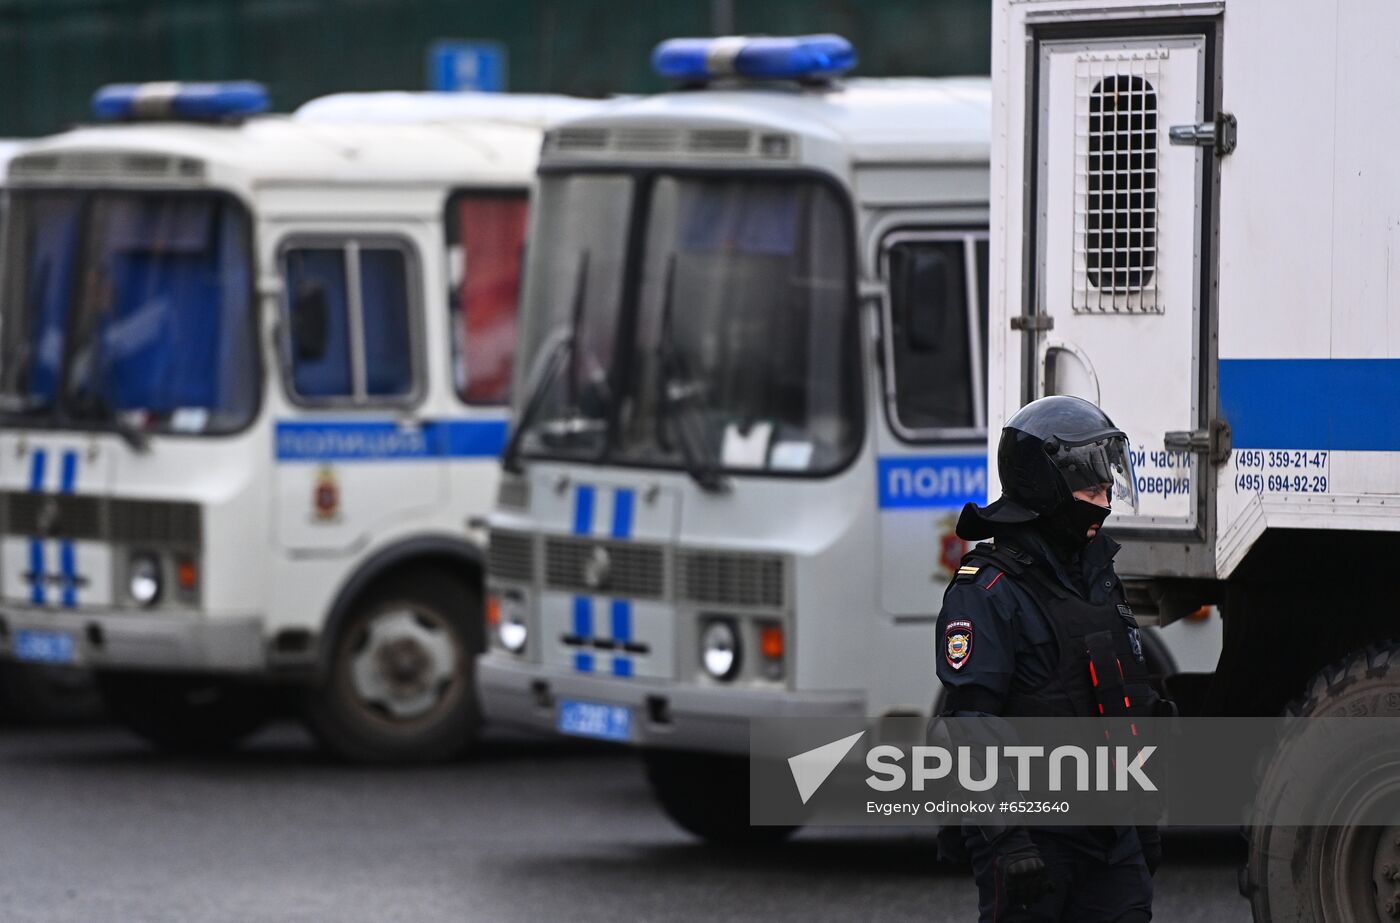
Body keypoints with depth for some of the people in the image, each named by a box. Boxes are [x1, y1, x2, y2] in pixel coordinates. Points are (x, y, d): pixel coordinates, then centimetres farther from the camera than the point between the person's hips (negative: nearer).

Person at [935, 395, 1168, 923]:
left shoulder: (1097, 577, 16)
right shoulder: (987, 592, -11)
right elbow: (970, 725, -18)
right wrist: (1006, 836, -24)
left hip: (1109, 834, 7)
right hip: (1033, 837, -7)